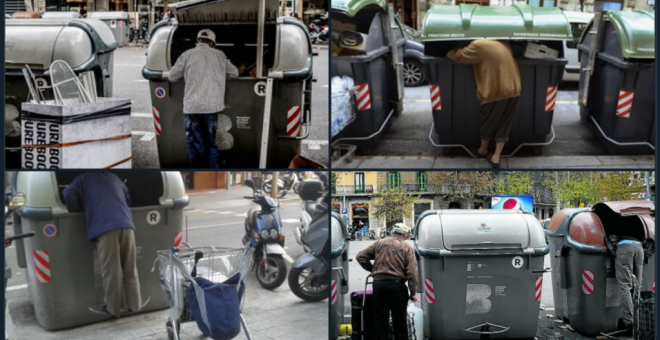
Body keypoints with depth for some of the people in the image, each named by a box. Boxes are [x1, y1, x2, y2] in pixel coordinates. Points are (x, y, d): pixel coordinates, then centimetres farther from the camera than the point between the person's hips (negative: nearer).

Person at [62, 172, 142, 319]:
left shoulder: (84, 179, 19)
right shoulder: (114, 177, 31)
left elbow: (68, 195, 3)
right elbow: (128, 199, 37)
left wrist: (78, 211, 18)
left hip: (105, 228, -4)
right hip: (126, 225, 4)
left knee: (111, 272, 0)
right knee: (130, 270, 12)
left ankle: (113, 309, 5)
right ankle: (134, 306, 16)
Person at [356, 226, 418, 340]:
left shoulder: (379, 243, 8)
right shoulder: (407, 248, 2)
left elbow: (360, 257, 7)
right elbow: (412, 272, -7)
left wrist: (372, 269, 18)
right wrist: (413, 292, -4)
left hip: (379, 284, 2)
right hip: (397, 285, -2)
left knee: (380, 319, 9)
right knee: (399, 320, 9)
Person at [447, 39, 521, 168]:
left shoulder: (478, 45, -7)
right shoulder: (502, 43, 13)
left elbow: (459, 56, 0)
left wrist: (450, 52, 21)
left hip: (495, 92, -5)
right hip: (513, 90, 5)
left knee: (489, 122, 16)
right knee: (504, 124, 10)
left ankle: (483, 150, 34)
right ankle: (496, 158, 9)